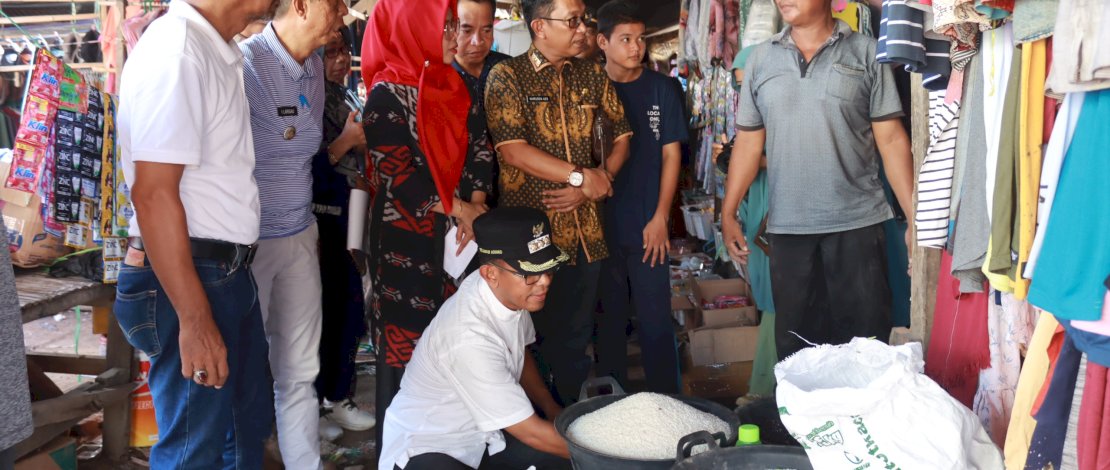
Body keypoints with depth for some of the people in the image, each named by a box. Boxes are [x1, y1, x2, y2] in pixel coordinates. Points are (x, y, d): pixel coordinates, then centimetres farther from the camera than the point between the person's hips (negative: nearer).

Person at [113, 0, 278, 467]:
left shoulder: (215, 49, 9)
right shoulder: (176, 50, -20)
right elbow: (153, 194, -23)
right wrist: (194, 320, -22)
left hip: (227, 272, 9)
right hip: (186, 278, -9)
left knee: (247, 430, 21)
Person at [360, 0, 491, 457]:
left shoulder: (449, 87, 10)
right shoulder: (387, 95, -10)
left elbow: (473, 152, 9)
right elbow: (399, 177, -15)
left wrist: (472, 206, -8)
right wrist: (460, 208, -10)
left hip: (453, 234, 6)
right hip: (407, 243, -6)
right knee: (408, 340, 2)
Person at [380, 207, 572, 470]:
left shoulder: (511, 291, -8)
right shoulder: (469, 336, -32)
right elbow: (530, 432, -25)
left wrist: (550, 407, 3)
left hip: (483, 433, 7)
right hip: (426, 448, -7)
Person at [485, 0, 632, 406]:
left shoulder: (591, 75, 11)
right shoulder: (506, 76, -4)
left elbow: (622, 133, 12)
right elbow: (511, 148, -14)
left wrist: (599, 180, -6)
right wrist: (581, 176, -12)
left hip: (584, 228, 4)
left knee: (576, 335, 12)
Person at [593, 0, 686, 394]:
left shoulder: (661, 88, 3)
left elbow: (671, 154, 3)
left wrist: (660, 218, -4)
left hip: (648, 228, 0)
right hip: (601, 227, 1)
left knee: (656, 320, 2)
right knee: (609, 319, 9)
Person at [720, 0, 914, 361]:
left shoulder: (866, 53, 2)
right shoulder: (760, 59, 9)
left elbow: (891, 139, 0)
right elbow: (748, 143, 10)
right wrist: (728, 213, 4)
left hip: (858, 223, -2)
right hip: (787, 227, 2)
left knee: (866, 339, 4)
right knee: (795, 342, 9)